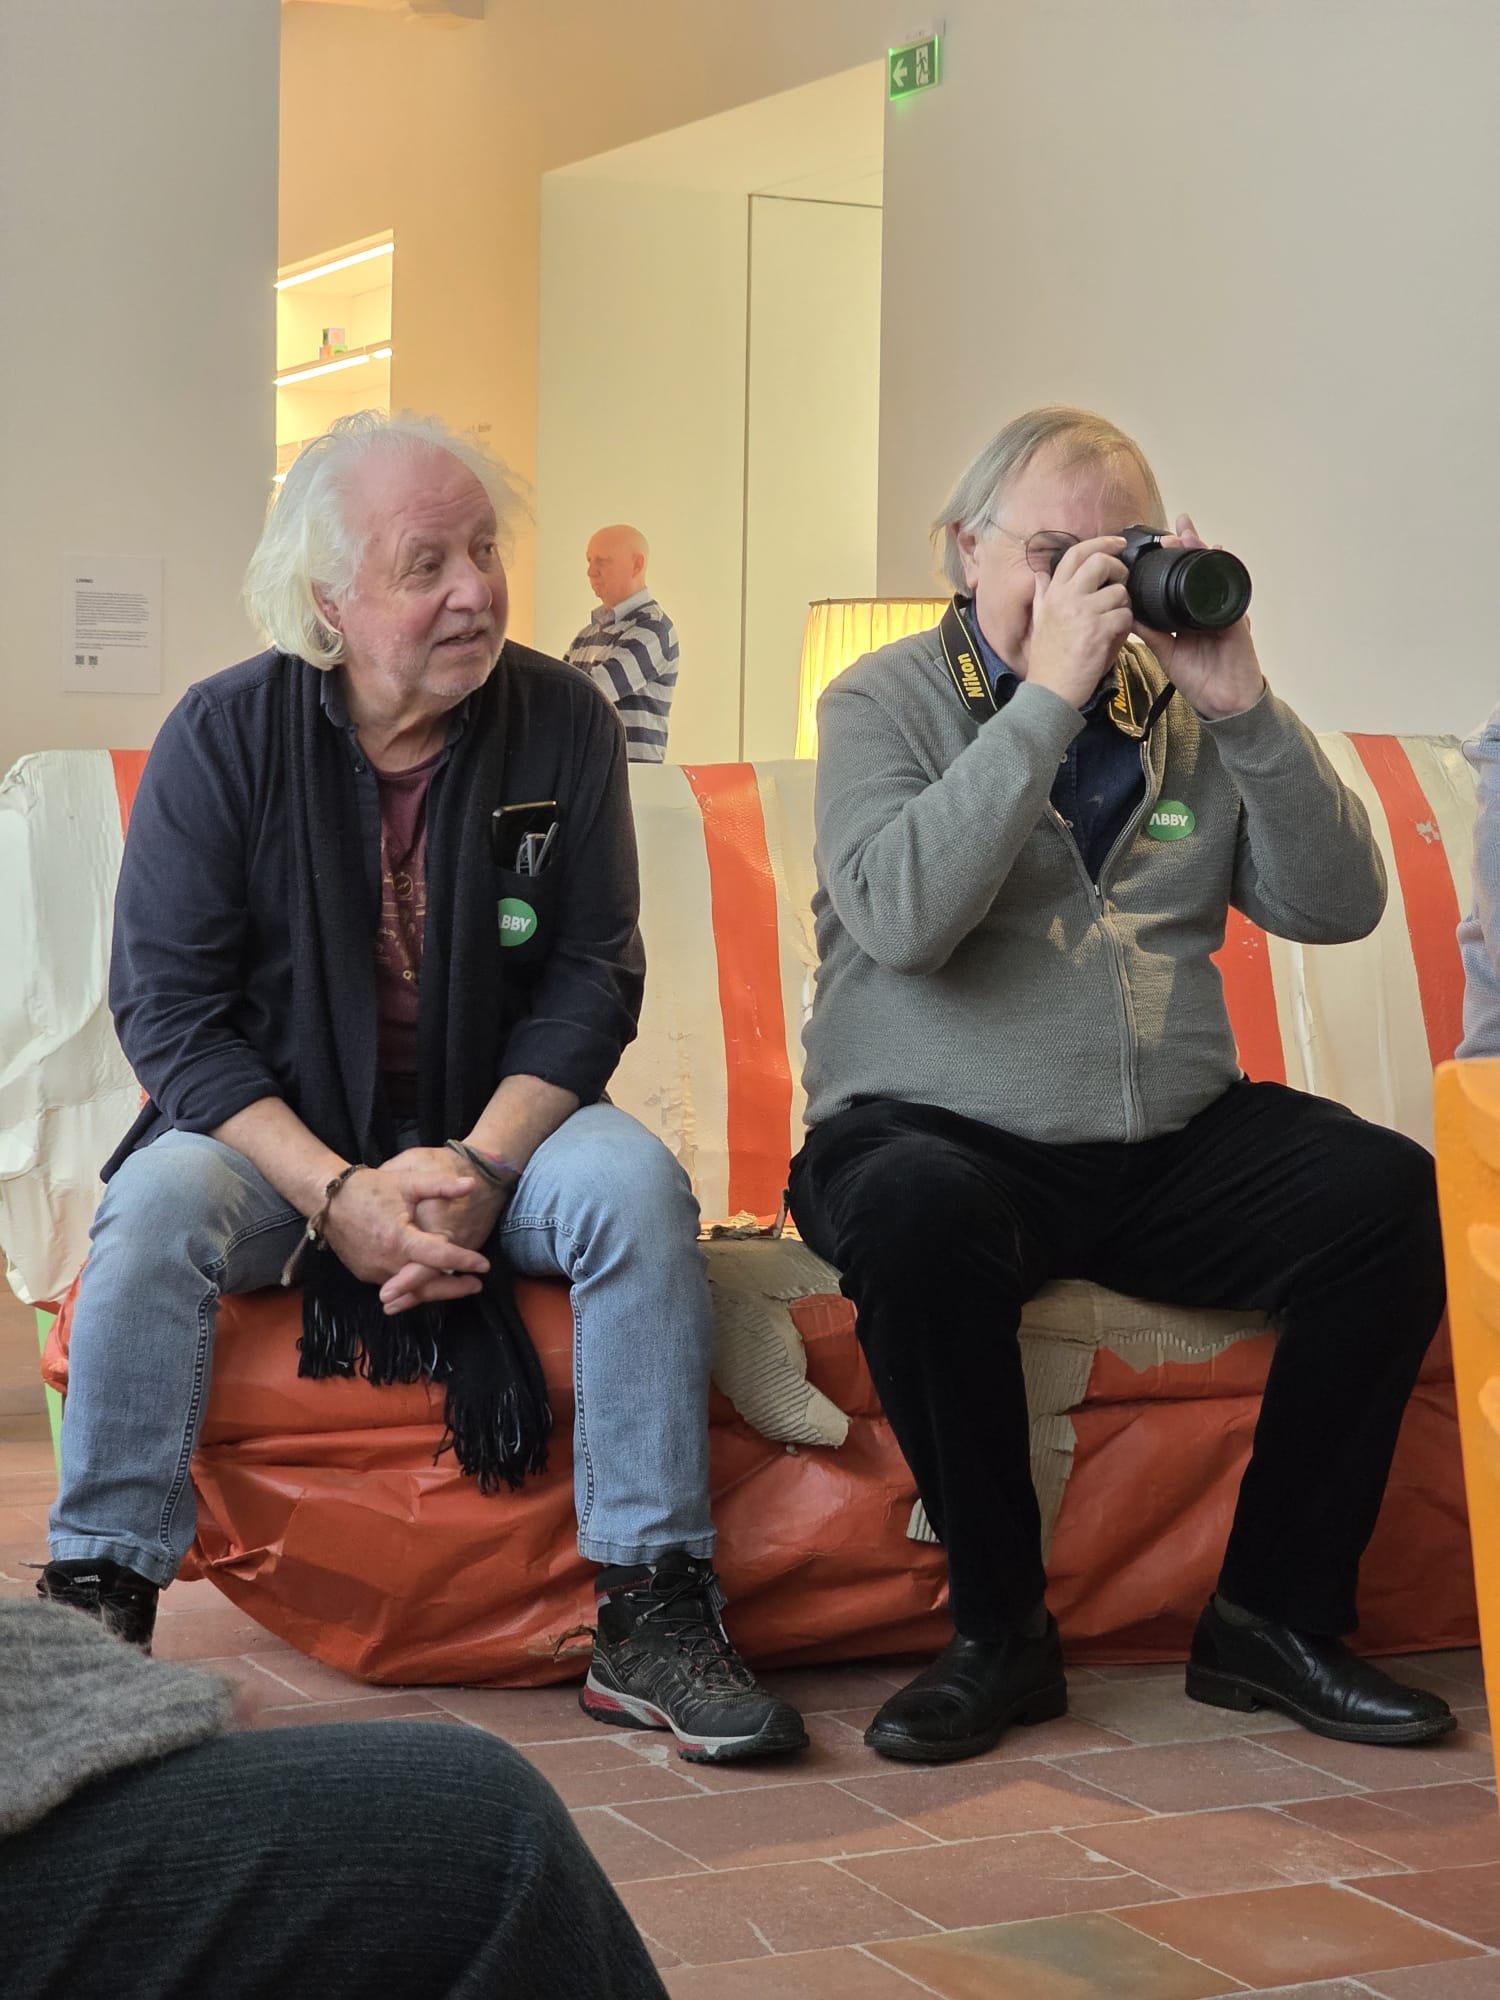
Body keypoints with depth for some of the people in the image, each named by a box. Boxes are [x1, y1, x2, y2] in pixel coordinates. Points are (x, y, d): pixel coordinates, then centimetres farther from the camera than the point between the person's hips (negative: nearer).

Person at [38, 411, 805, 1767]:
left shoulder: (563, 724, -4)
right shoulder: (226, 735, -9)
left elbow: (594, 977, -4)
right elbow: (167, 1005, -11)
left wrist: (479, 1165, -20)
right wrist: (336, 1191, -23)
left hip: (497, 1122, 1)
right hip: (277, 1132, -1)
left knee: (638, 1183, -27)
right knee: (158, 1207, -31)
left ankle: (651, 1616, -22)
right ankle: (99, 1603, -20)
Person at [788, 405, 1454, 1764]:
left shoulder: (1175, 707, 12)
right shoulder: (886, 703, 2)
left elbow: (1339, 908, 1)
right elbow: (903, 917, -19)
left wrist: (1243, 705, -10)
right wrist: (1047, 692, -19)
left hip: (1171, 1143, 4)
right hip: (940, 1131, -4)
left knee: (1393, 1192, -20)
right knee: (918, 1213, -37)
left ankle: (1275, 1613, -6)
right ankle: (1002, 1631, -17)